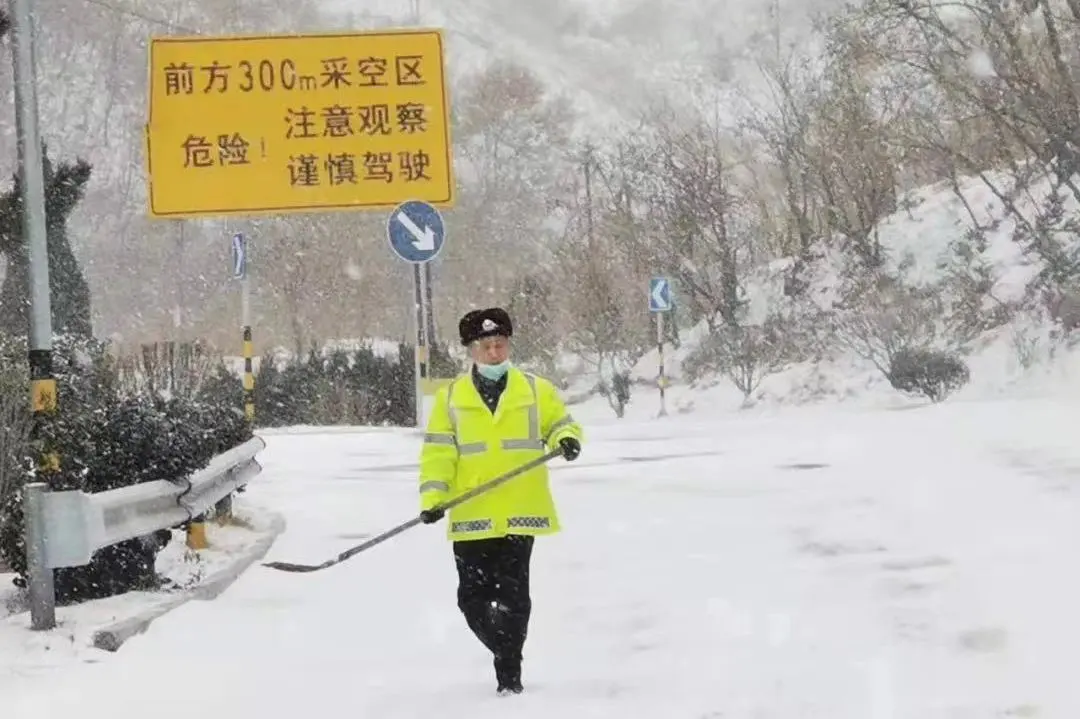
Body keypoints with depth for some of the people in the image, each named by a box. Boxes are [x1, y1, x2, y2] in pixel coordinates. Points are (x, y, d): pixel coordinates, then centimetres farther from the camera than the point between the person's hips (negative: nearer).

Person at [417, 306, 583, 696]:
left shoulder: (536, 390, 6)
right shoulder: (451, 397, 7)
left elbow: (560, 423, 14)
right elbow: (438, 452, 4)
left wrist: (567, 439, -10)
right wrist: (433, 497, -7)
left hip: (520, 514, -1)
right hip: (471, 516, 1)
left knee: (513, 597, -2)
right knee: (473, 599, 1)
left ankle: (509, 673, 10)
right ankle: (507, 655, 24)